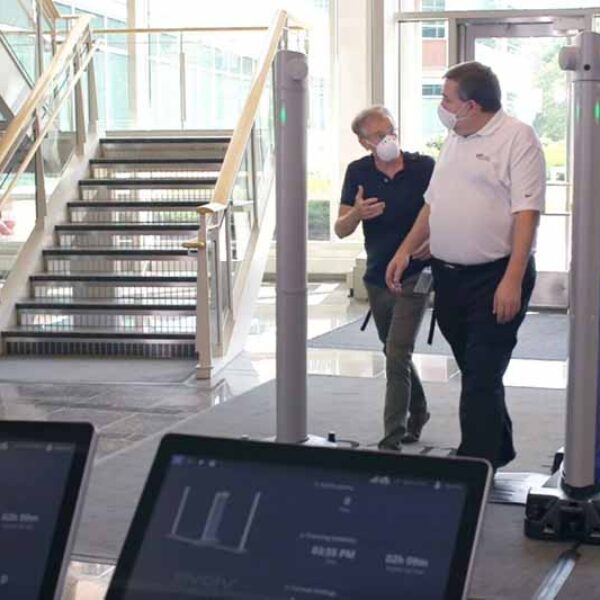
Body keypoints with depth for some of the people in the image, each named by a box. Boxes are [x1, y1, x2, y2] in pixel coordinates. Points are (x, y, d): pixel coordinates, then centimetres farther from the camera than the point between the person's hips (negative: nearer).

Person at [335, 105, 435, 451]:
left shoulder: (424, 167, -10)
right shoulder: (358, 172, -2)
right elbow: (341, 230, -5)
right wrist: (357, 214, -27)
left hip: (413, 275, -4)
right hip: (377, 276, 5)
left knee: (397, 354, -12)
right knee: (396, 353, 19)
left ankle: (393, 436, -6)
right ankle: (418, 412, 42)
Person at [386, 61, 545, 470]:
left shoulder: (517, 138, -10)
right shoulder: (455, 141, 15)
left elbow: (527, 213, -17)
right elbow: (434, 203, 22)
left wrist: (512, 281, -24)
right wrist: (406, 250, 14)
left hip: (495, 279, -8)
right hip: (448, 276, 8)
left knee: (482, 379, -8)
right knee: (475, 372, 16)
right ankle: (497, 450, 32)